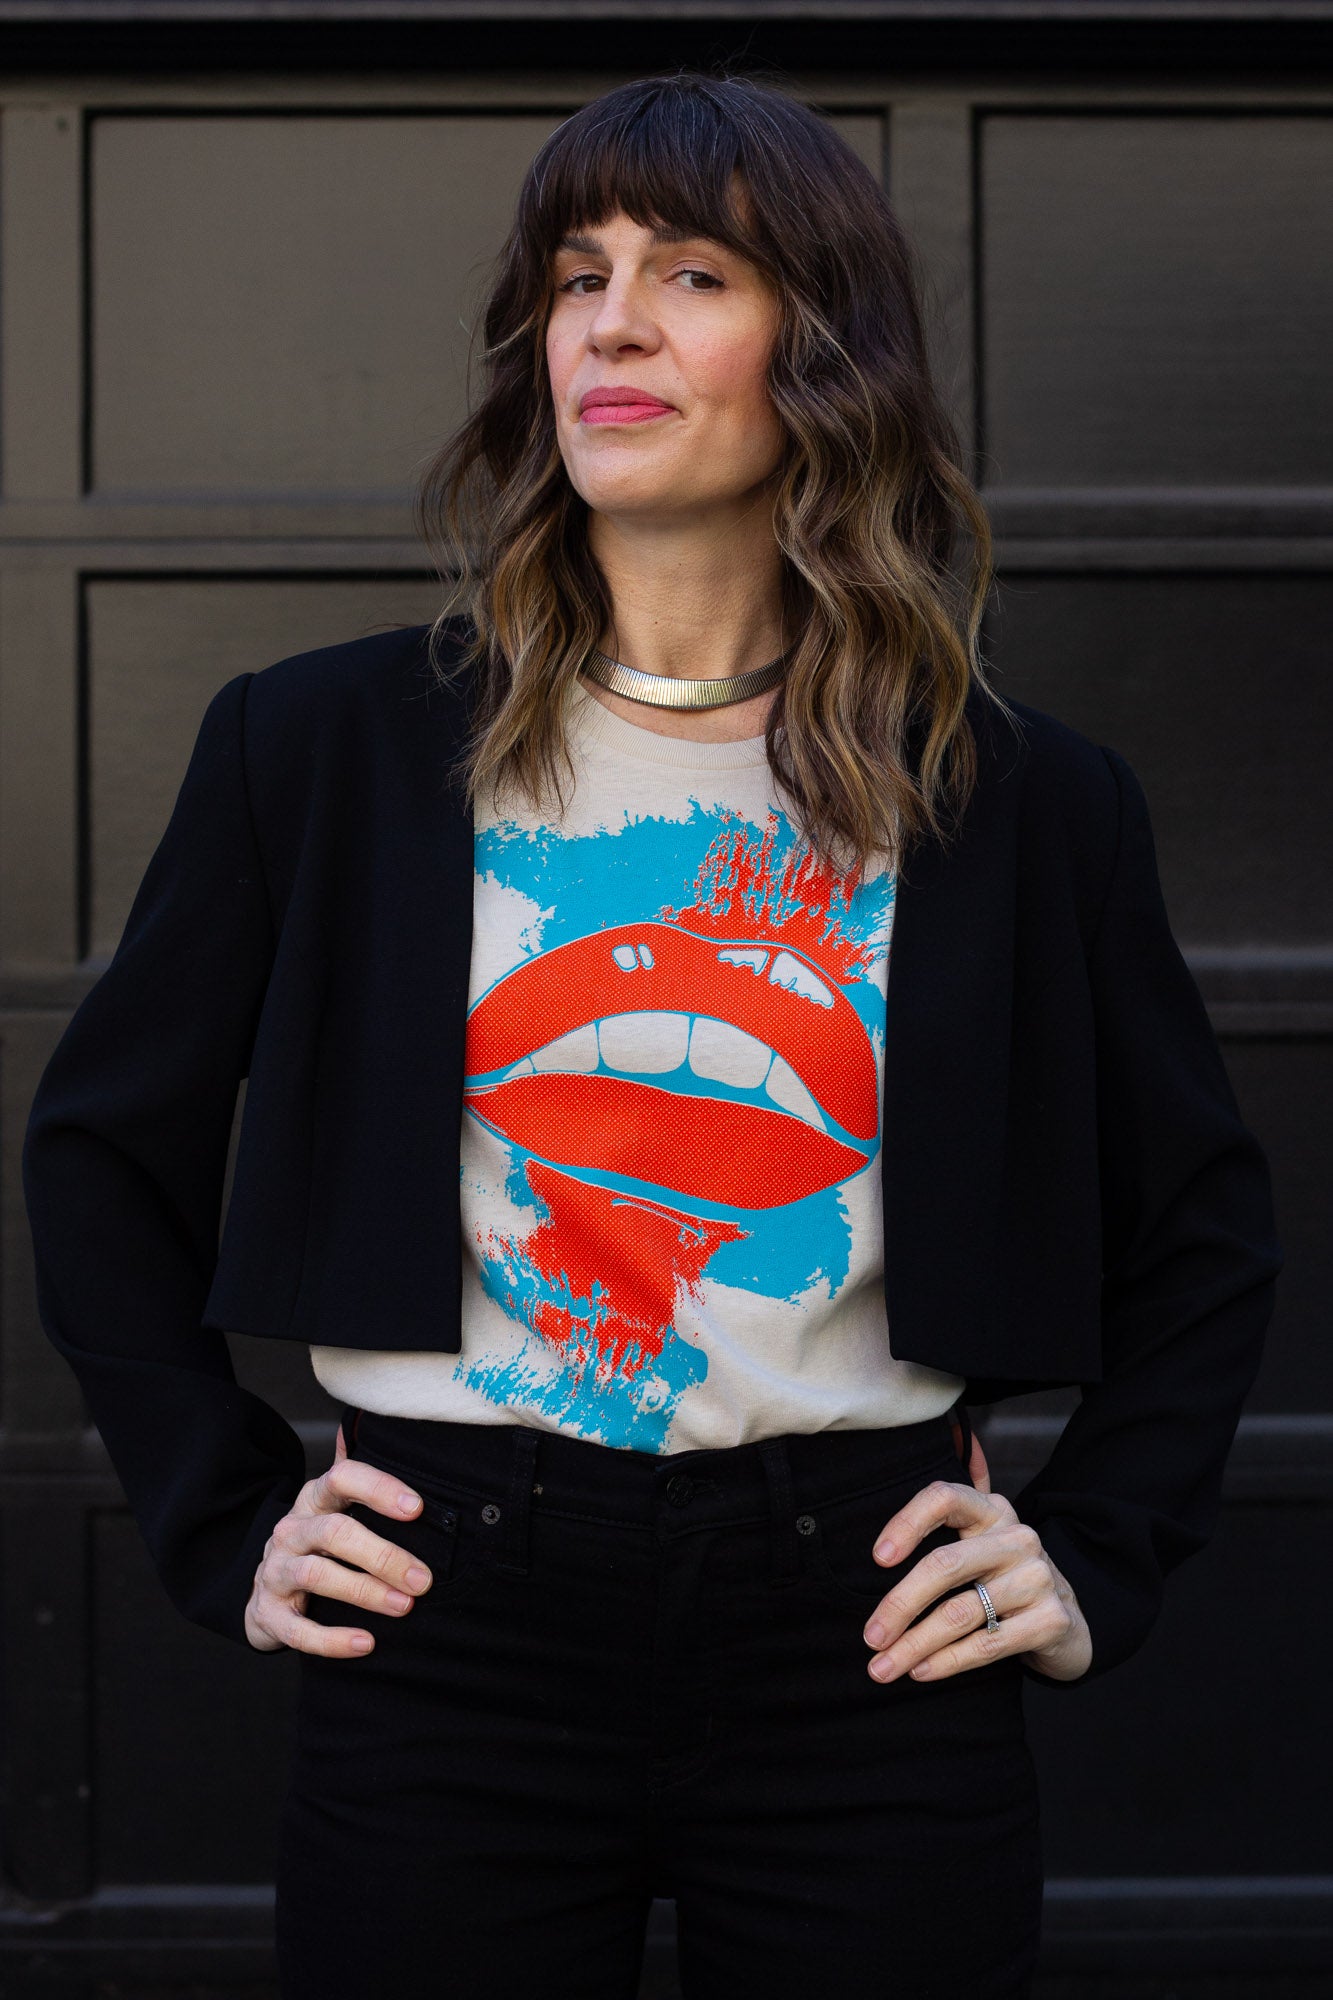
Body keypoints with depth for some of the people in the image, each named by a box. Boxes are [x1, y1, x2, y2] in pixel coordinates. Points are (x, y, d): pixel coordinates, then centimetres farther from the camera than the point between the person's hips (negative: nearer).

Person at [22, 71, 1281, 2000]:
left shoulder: (1023, 800, 3)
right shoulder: (326, 746, 1)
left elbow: (1206, 1236, 14)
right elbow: (102, 1158, 10)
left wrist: (1091, 1569, 6)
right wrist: (227, 1529, 4)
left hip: (869, 1644, 1)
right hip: (447, 1639, 0)